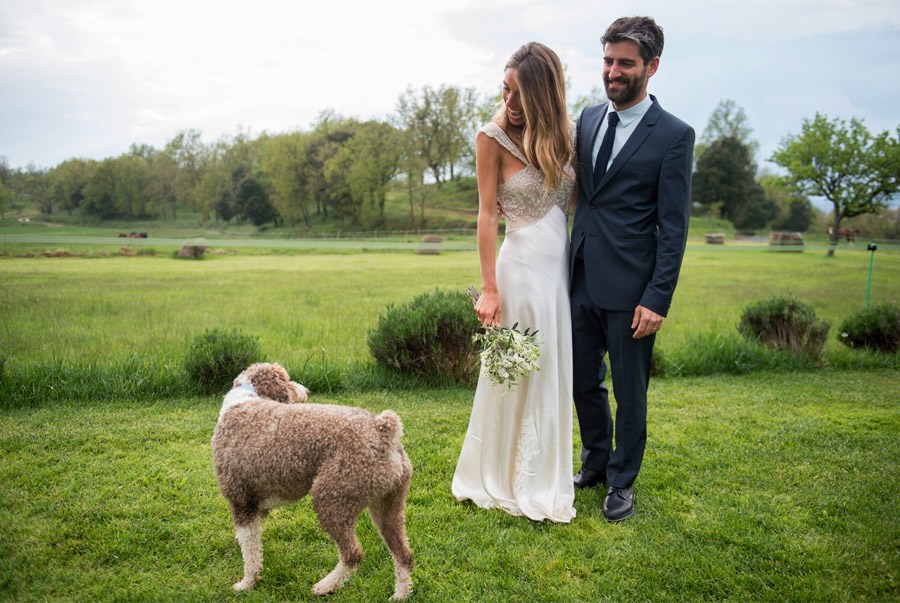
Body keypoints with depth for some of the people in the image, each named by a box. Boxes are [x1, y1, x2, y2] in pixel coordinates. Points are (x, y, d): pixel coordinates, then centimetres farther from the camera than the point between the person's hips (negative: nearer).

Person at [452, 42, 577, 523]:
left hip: (563, 266, 6)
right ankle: (513, 484, 23)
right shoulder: (493, 137, -8)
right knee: (518, 376, 4)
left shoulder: (563, 132, 6)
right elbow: (487, 215, -9)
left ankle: (544, 477, 33)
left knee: (554, 375, 15)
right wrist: (489, 288, -12)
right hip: (523, 266, -6)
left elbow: (574, 200, 12)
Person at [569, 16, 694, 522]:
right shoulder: (588, 118, 9)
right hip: (582, 281, 6)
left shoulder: (674, 135, -8)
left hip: (630, 289, -5)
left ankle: (622, 480, 30)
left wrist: (658, 299, -14)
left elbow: (674, 227, -10)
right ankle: (595, 464, 39)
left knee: (629, 392, 10)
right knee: (584, 383, 18)